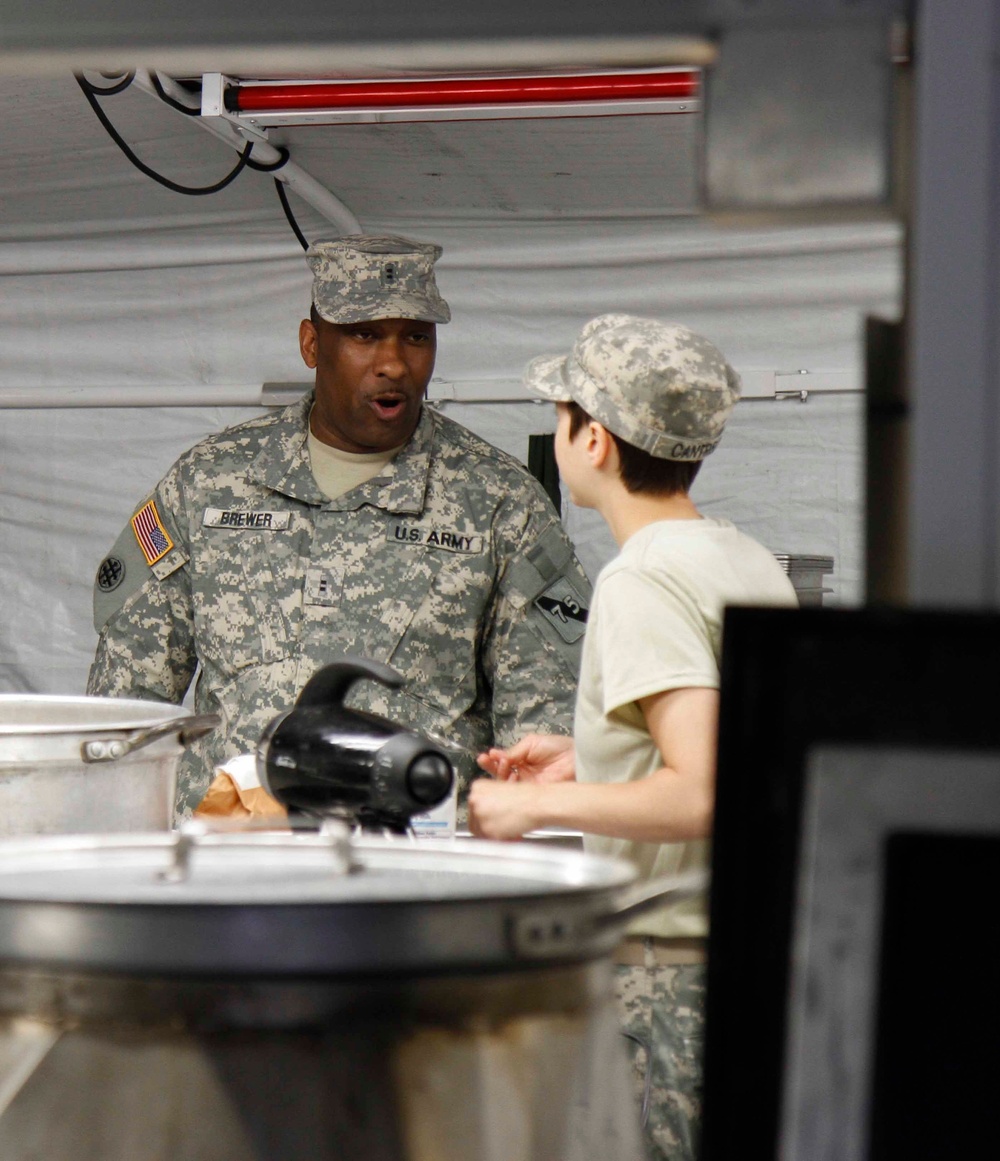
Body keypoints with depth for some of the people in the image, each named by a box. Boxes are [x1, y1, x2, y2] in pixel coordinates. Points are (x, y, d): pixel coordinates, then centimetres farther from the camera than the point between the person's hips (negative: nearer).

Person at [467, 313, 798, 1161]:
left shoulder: (642, 581, -16)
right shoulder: (748, 560, 11)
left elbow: (704, 796, -25)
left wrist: (539, 806, -14)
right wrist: (590, 760, 20)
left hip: (669, 972, -9)